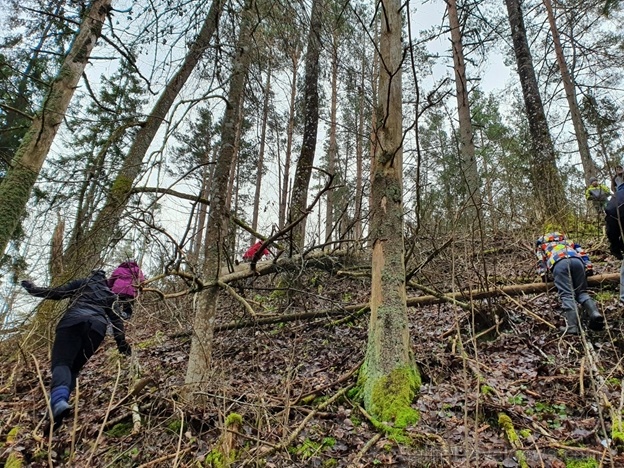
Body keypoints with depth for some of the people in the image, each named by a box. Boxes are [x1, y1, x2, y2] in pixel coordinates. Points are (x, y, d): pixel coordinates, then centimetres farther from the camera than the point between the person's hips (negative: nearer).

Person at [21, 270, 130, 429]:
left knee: (61, 362, -13)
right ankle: (60, 401, -11)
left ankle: (58, 401, -42)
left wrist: (33, 289, 34)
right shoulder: (110, 295, 34)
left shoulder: (82, 283, 29)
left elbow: (58, 293, 20)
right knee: (74, 366, 13)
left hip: (74, 320, -3)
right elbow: (116, 319, 27)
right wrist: (122, 343, 26)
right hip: (98, 326, 3)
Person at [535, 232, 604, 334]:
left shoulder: (541, 244, 38)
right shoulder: (567, 241, 45)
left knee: (566, 295, -11)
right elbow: (581, 252, 31)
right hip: (576, 260, 3)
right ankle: (595, 313, -17)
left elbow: (541, 261, 21)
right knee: (581, 292, 11)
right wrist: (588, 267, 23)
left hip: (558, 263, -3)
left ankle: (572, 327, -29)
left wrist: (544, 276, 14)